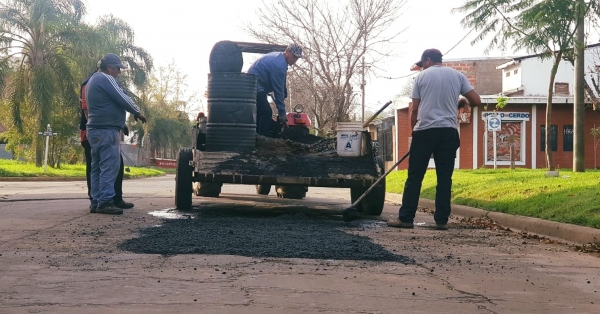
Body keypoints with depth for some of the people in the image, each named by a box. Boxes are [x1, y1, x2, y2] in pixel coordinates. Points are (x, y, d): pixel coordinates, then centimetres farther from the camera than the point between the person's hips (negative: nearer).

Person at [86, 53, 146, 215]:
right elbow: (123, 98, -12)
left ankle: (97, 202, 10)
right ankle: (105, 202, -15)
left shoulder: (93, 80, 21)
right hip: (106, 130, -10)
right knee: (109, 167, -12)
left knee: (97, 167, 10)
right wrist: (138, 113, 2)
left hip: (95, 130, 11)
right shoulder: (106, 79, -11)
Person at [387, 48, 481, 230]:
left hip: (424, 131, -2)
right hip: (448, 132, 2)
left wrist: (414, 130, 17)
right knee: (444, 178, 5)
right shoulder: (457, 75, 10)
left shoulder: (422, 76, 5)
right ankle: (442, 220, 4)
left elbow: (415, 109, 4)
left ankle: (405, 218, 2)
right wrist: (461, 102, 26)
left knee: (414, 177, 2)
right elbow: (476, 101, 5)